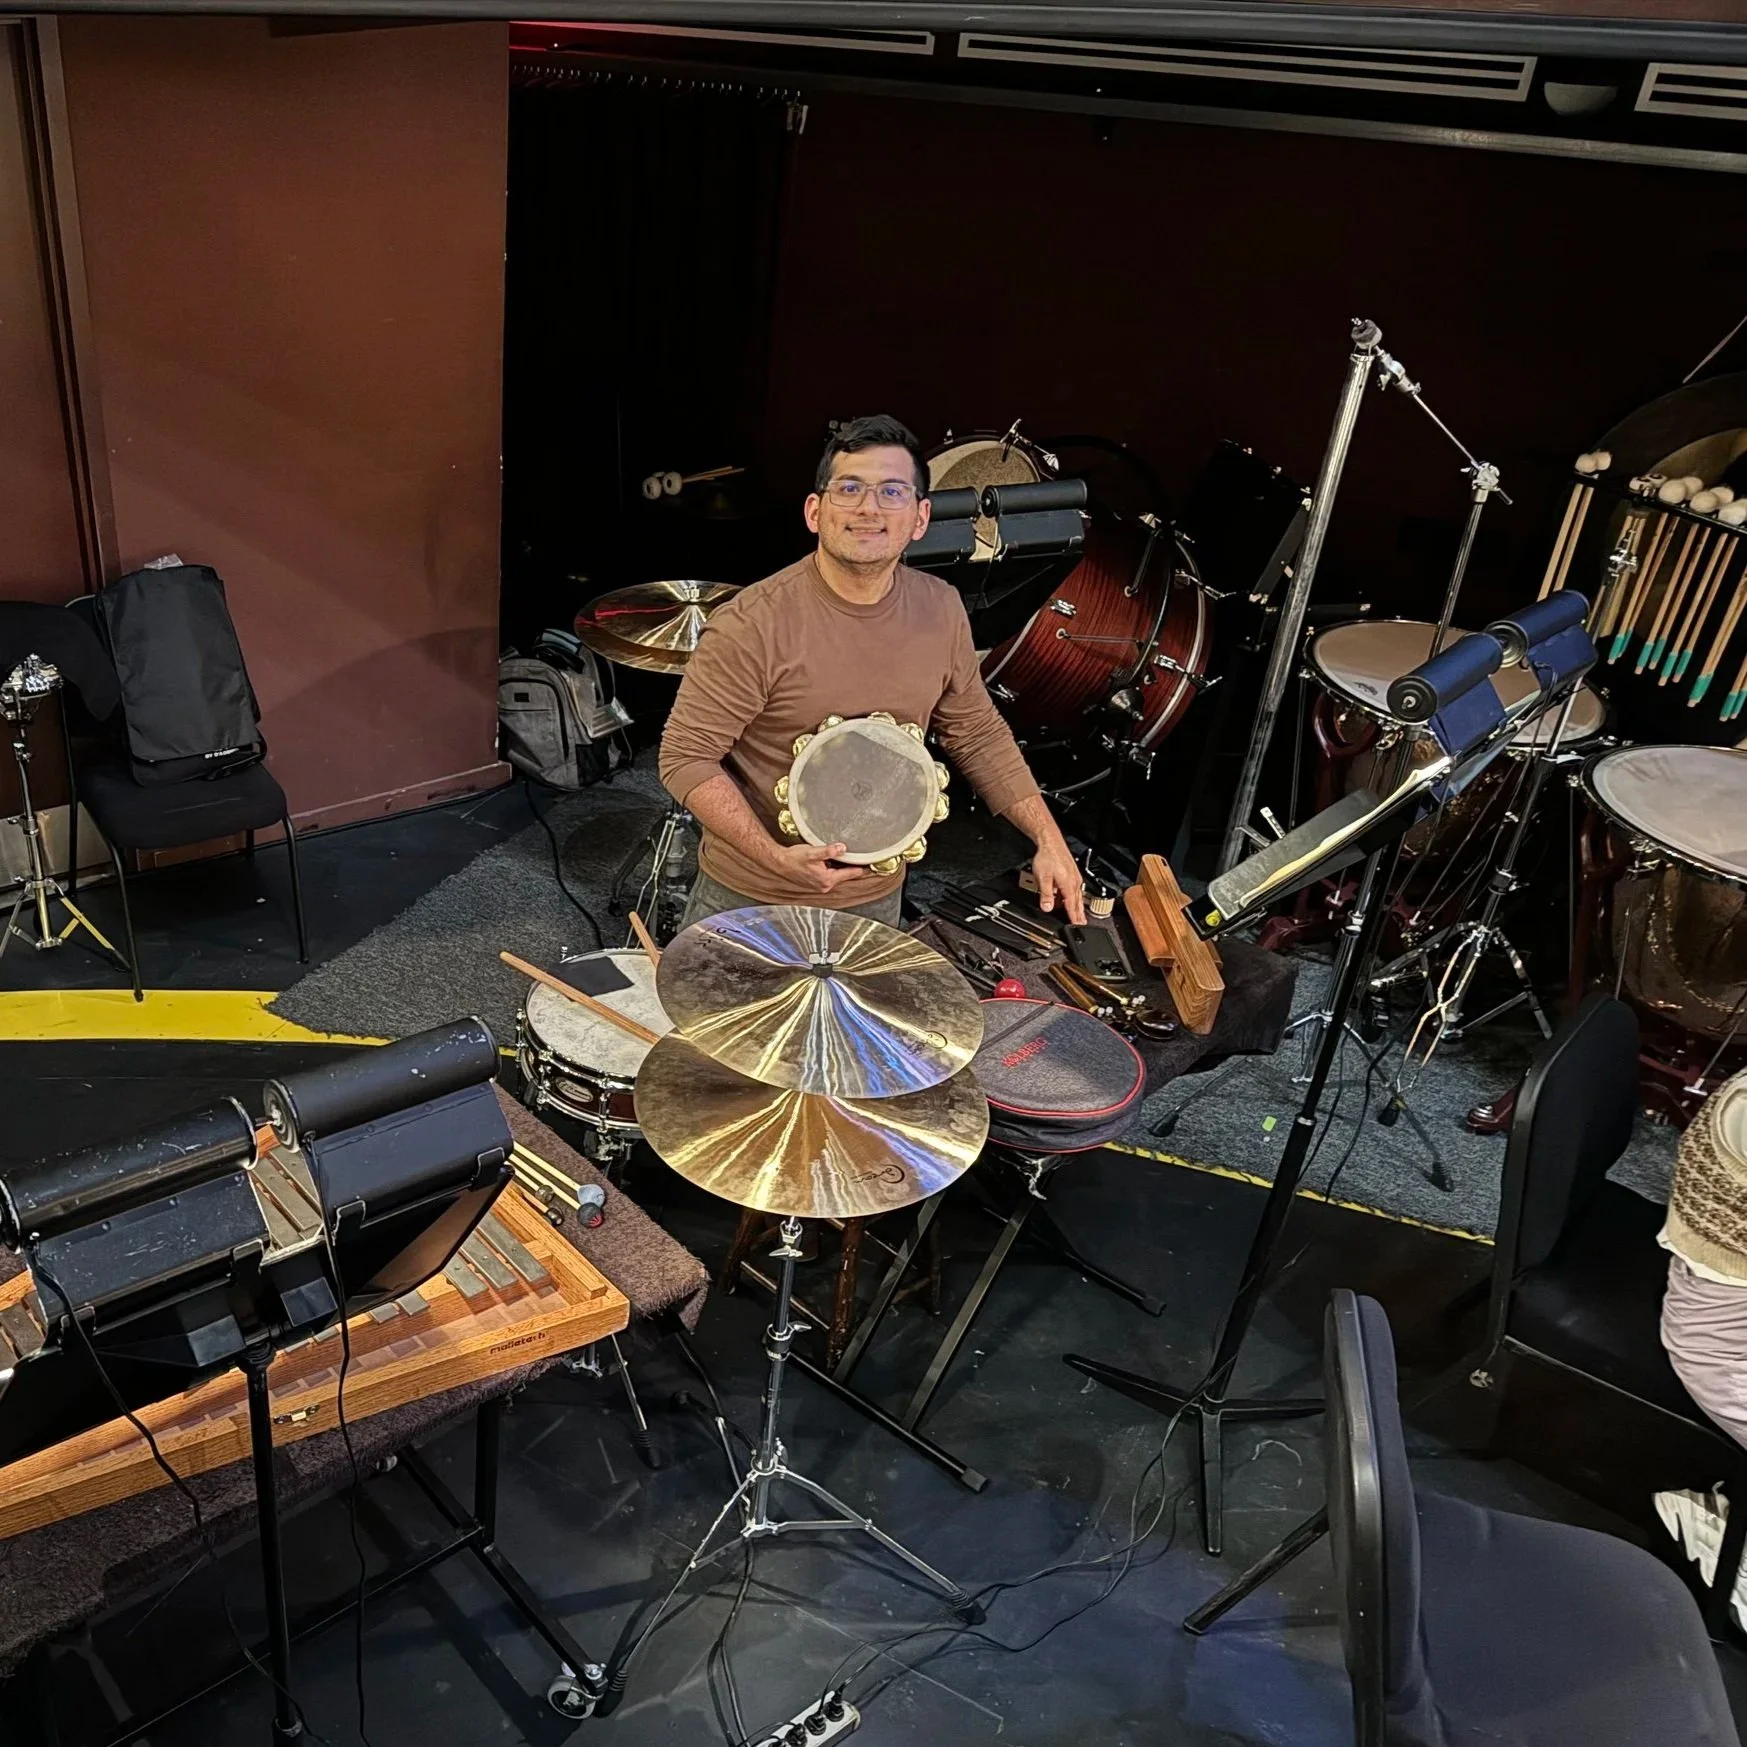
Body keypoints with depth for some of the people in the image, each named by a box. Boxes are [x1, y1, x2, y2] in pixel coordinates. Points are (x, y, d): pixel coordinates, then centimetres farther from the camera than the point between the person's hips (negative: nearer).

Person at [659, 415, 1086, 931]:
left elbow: (976, 732, 6)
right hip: (751, 899, -4)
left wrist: (1049, 840, 0)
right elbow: (686, 756, -18)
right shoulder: (753, 625, -23)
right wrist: (777, 857, -27)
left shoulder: (940, 610, -7)